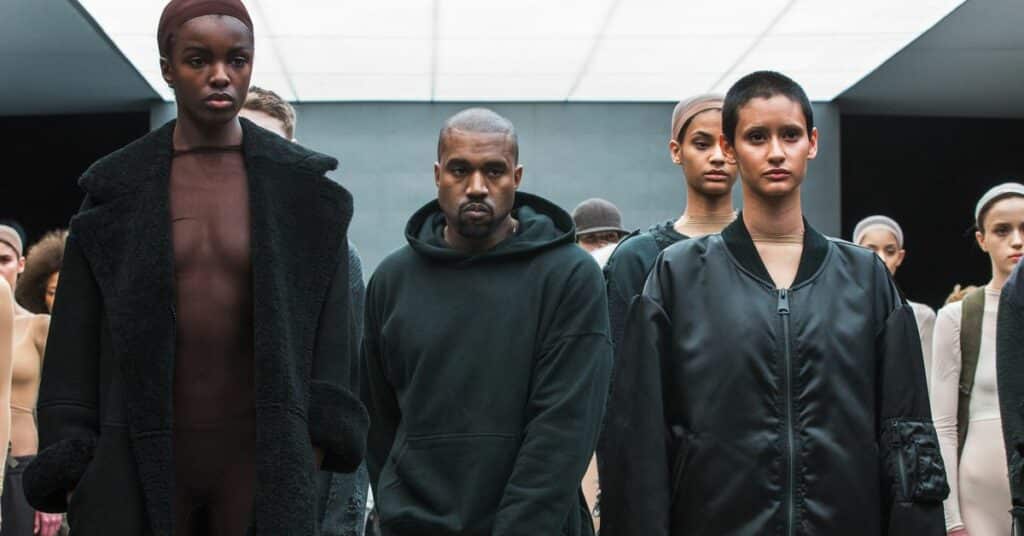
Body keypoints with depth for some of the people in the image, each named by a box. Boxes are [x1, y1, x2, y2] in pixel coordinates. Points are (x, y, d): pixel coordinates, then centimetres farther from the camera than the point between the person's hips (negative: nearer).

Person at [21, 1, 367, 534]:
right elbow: (76, 339, 4)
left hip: (259, 453, 0)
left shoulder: (301, 191, 4)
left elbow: (329, 329, 3)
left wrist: (314, 447, -7)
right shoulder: (115, 191, 5)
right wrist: (74, 477, -3)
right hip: (142, 459, 1)